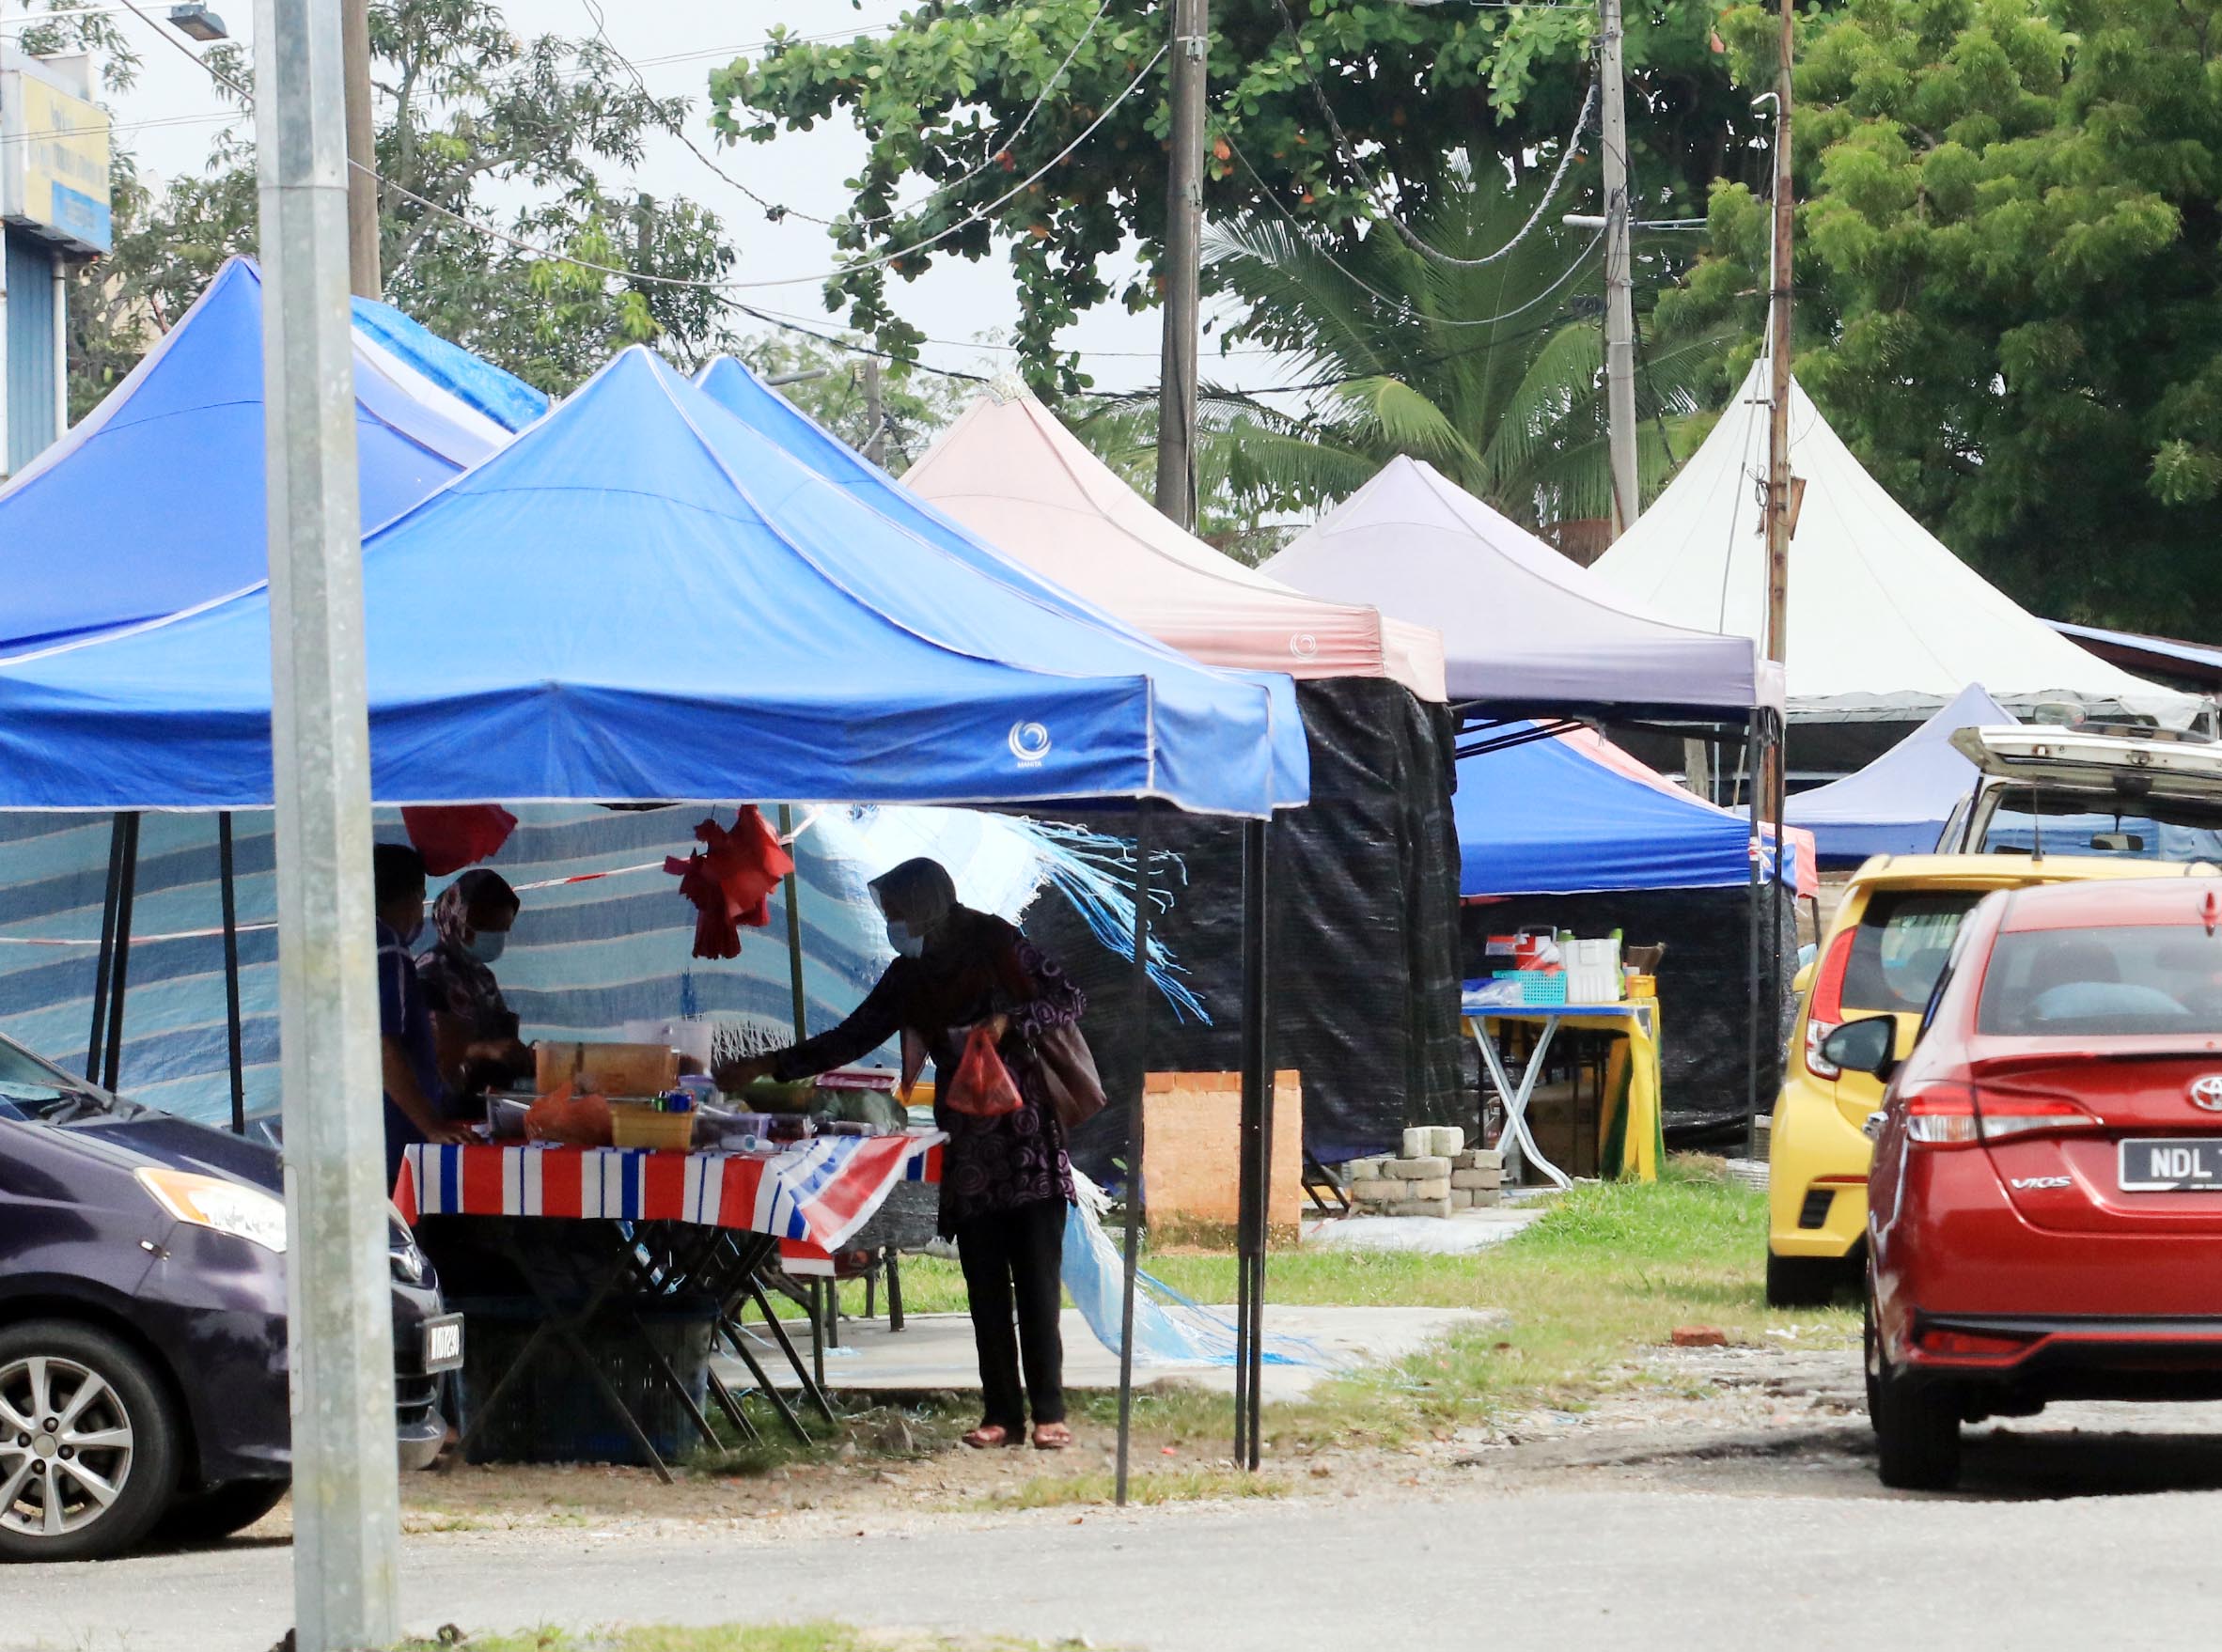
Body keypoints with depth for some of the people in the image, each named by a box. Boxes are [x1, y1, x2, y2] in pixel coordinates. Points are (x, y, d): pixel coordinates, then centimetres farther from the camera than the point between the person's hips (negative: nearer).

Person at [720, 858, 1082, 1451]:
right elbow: (850, 1040, 15)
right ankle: (1002, 1415, 4)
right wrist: (765, 1067, 13)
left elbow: (1070, 999, -2)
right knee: (985, 1285, 2)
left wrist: (1010, 1023, -17)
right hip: (970, 1146, 5)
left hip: (1028, 1138, -5)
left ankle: (1049, 1413, -6)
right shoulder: (909, 979, 12)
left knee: (1037, 1278, -8)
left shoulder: (1000, 948, -3)